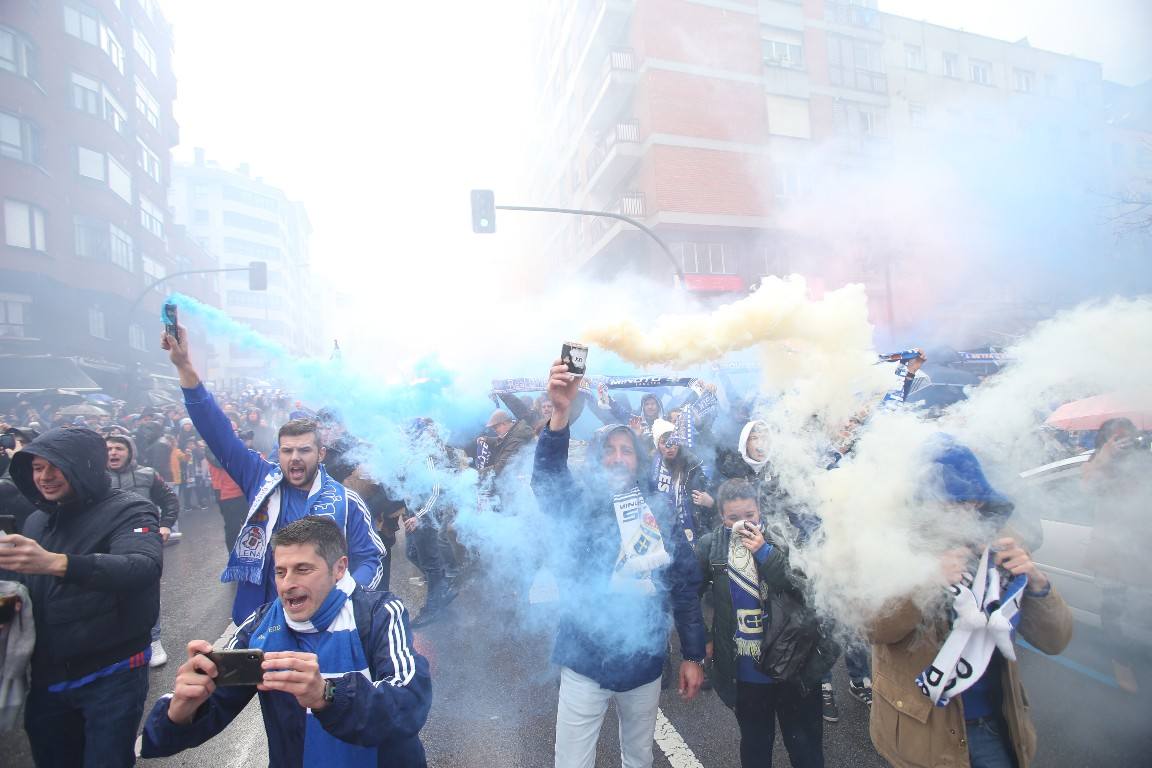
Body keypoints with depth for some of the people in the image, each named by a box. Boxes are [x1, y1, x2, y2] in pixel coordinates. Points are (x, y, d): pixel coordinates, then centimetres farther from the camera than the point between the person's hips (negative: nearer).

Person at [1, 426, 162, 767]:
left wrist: (56, 562, -44)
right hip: (46, 676, 6)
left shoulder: (128, 510, -14)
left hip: (111, 675, -6)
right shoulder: (37, 521, 9)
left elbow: (143, 567, -33)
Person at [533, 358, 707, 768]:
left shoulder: (657, 510, -3)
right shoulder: (578, 506, -12)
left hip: (644, 662, 3)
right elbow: (546, 479, -33)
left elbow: (685, 583, 2)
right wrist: (560, 412, -48)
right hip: (587, 662, -3)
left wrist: (693, 654, 3)